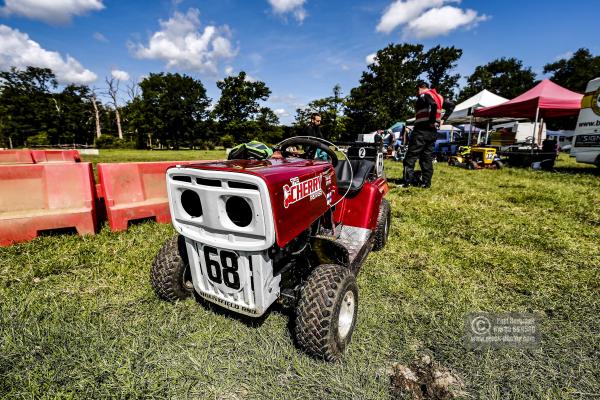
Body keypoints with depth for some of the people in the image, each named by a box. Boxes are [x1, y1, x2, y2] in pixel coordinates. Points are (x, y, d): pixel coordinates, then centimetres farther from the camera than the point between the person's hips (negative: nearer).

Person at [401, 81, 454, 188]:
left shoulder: (423, 95, -5)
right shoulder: (438, 96, 19)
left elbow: (433, 104, -24)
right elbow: (451, 106, 19)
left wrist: (432, 121, -17)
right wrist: (442, 119, 14)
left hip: (422, 130, -8)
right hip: (433, 131, 8)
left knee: (410, 156, -7)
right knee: (427, 157, 9)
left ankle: (407, 181, -12)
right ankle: (426, 182, 8)